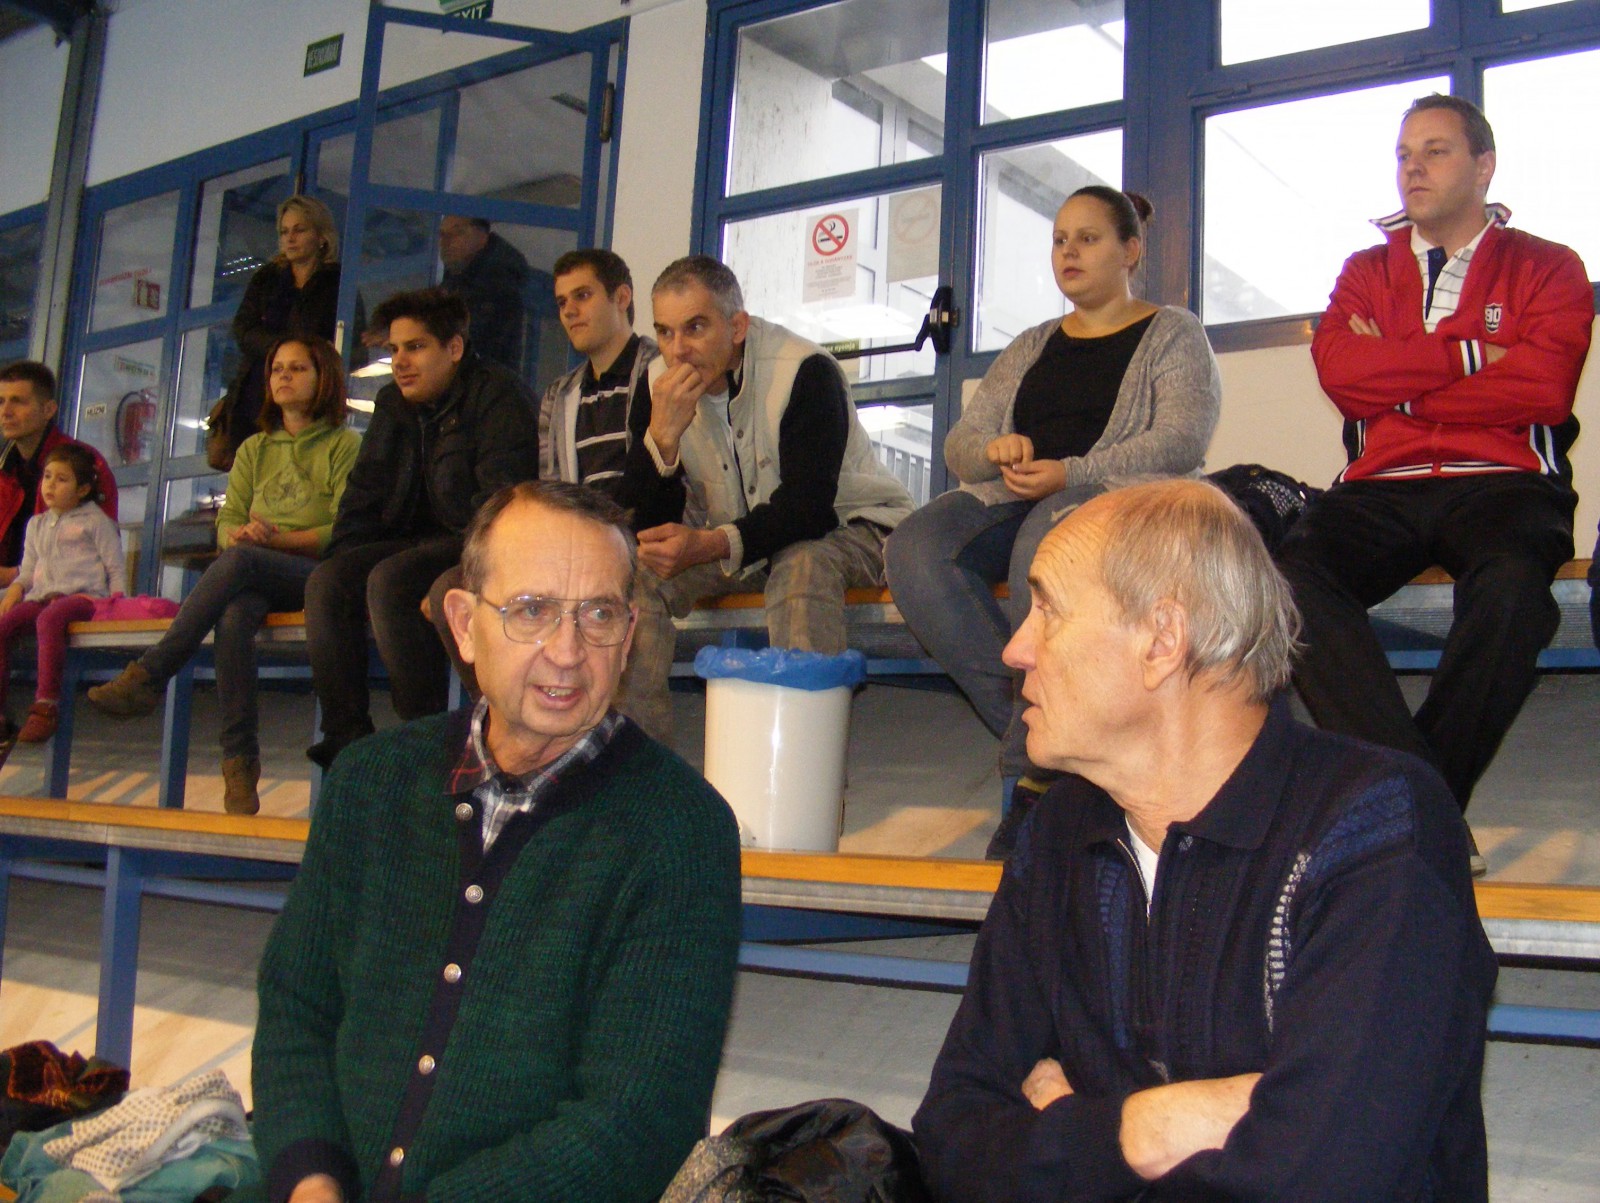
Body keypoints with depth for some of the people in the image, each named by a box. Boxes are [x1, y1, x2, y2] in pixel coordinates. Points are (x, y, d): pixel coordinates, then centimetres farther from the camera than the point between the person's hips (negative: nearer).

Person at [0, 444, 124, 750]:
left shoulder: (94, 520, 11)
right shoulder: (36, 524, 27)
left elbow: (115, 568, 6)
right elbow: (27, 572, 25)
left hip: (82, 595, -5)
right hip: (42, 596, 5)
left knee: (49, 618, -39)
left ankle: (46, 705, -40)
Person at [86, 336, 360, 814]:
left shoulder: (344, 445, 8)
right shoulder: (253, 450, 24)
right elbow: (227, 523, 13)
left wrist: (275, 539, -18)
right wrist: (239, 533, -12)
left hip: (319, 577, -4)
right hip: (257, 583, 4)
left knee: (239, 561, -35)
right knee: (233, 616, -34)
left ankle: (148, 676, -33)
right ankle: (239, 760, -35)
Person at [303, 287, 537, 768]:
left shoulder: (497, 397, -9)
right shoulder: (392, 404, 16)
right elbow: (365, 491, 19)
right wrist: (338, 557, 3)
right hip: (421, 541, 8)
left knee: (389, 581, -31)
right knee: (327, 580, -15)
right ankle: (346, 735, -18)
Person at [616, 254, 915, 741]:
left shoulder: (806, 371, -23)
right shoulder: (657, 384, -7)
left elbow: (808, 506, -29)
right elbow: (645, 523, -10)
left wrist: (708, 545, -43)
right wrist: (662, 435, -29)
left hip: (845, 526, -5)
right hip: (727, 545, 5)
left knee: (803, 565, -37)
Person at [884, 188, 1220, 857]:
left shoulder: (1173, 334, 13)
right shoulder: (1031, 347, 28)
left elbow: (1183, 439, -5)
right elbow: (959, 442, 21)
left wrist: (1072, 473, -17)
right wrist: (994, 448, -5)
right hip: (1015, 500, 5)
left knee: (1046, 538, -41)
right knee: (916, 550, -28)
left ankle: (1032, 776, -35)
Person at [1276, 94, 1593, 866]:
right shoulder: (1366, 272, 22)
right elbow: (1339, 371, 0)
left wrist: (1398, 384, -1)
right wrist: (1467, 353, -3)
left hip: (1502, 482, -2)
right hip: (1384, 486, 2)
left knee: (1511, 581, -38)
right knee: (1289, 577, -31)